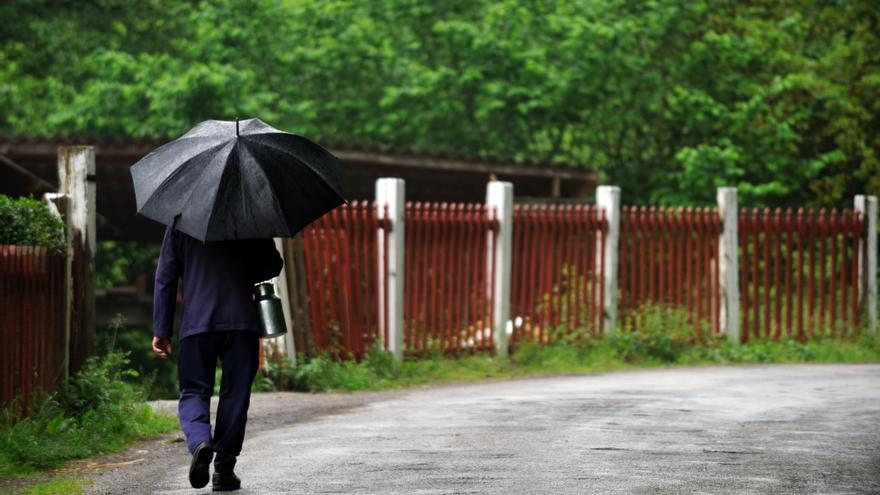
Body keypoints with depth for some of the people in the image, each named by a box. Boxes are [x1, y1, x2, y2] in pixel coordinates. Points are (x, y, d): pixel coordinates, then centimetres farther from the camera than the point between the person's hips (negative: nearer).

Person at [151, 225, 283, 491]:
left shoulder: (179, 224, 8)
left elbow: (165, 278, 5)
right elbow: (272, 266, 5)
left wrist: (161, 330, 6)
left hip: (196, 323, 0)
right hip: (241, 321, 0)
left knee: (193, 392, 7)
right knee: (235, 395, 7)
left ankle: (200, 441, -22)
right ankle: (224, 468, 6)